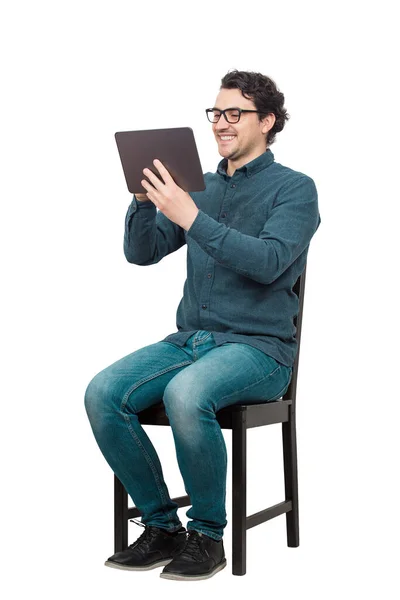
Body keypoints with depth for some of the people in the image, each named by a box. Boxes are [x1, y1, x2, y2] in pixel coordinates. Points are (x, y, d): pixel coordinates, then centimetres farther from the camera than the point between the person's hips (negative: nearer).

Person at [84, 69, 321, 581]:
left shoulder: (294, 189, -1)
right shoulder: (202, 187, 17)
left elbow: (267, 262, -18)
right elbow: (141, 252, 12)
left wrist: (190, 217, -25)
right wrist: (146, 197, -7)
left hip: (259, 347, -6)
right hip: (189, 340, 6)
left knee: (185, 394, -36)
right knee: (103, 394, -19)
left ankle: (207, 535, -15)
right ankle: (161, 527, -5)